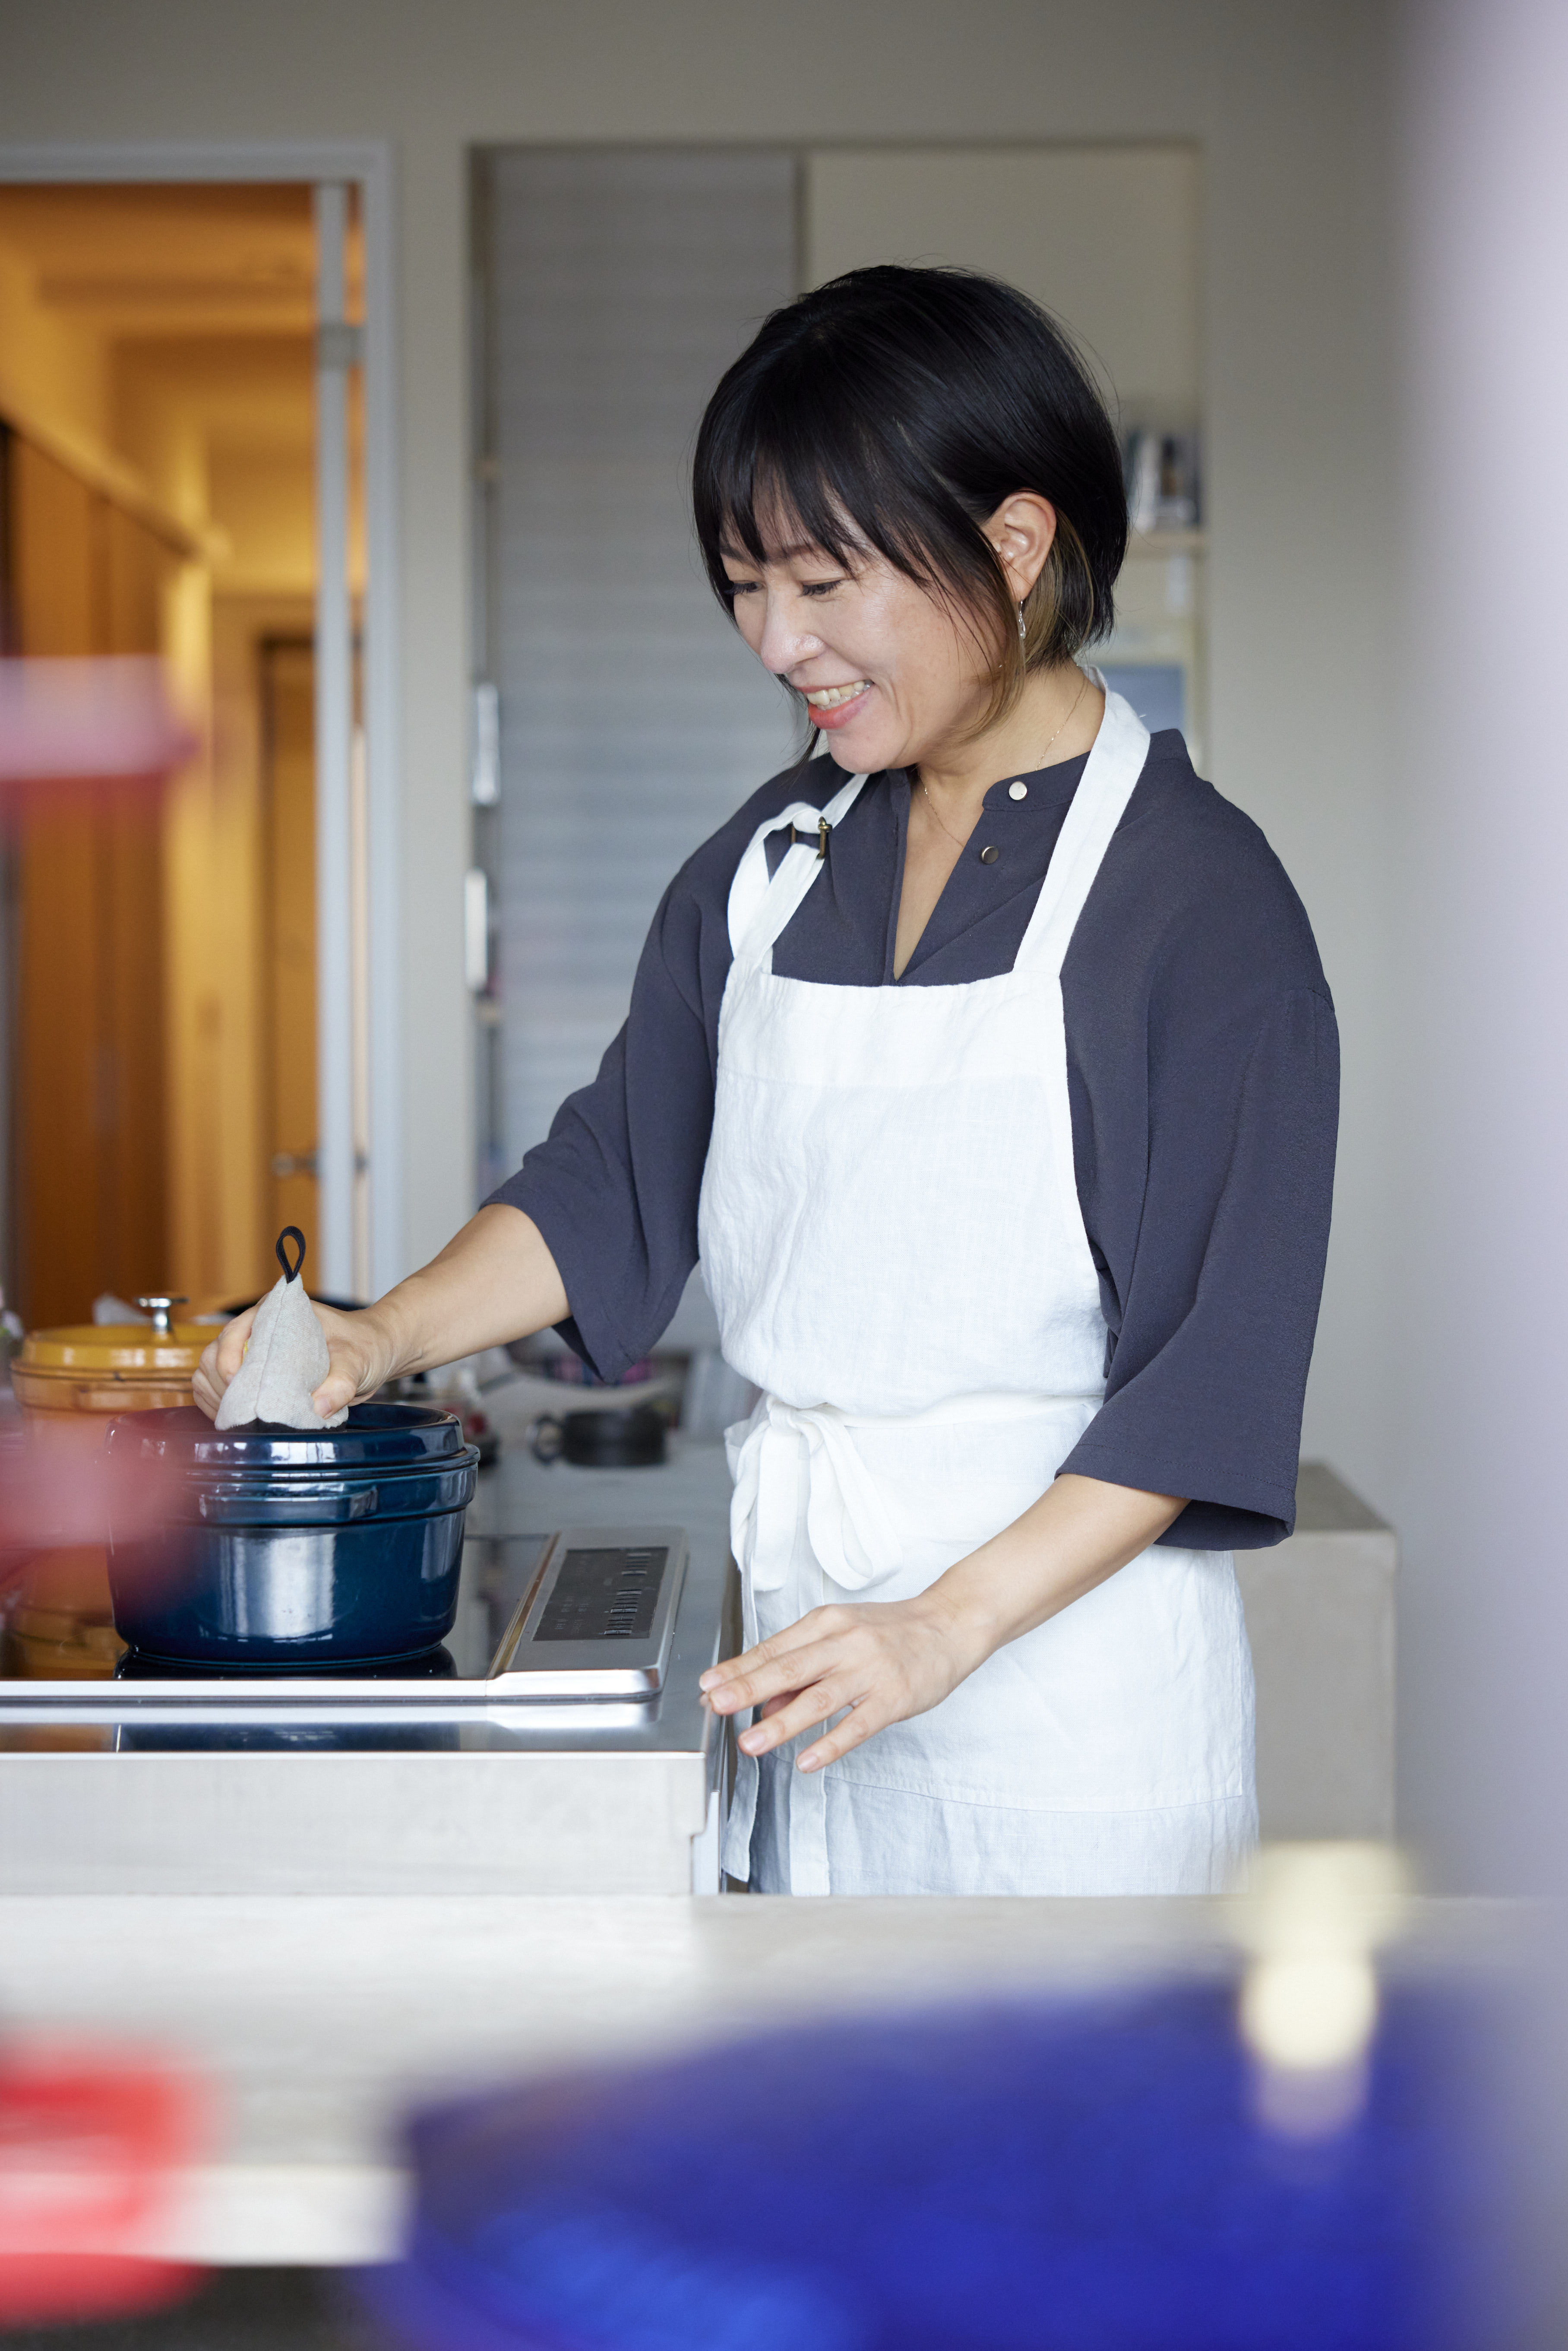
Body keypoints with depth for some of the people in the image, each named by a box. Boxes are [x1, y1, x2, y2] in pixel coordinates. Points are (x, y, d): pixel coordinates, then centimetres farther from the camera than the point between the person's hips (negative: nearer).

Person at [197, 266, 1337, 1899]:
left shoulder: (1194, 895, -11)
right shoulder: (773, 862, 10)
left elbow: (1214, 1370, -13)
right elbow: (614, 1179, 14)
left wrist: (946, 1624, -21)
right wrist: (382, 1337, -1)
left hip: (1064, 1673, -5)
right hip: (809, 1649, 5)